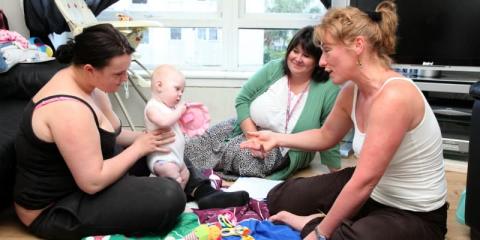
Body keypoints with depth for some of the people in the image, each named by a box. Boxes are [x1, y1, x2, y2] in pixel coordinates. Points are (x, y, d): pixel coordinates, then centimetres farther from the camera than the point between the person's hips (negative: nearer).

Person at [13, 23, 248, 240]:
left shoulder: (84, 81, -1)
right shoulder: (69, 109, -31)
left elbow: (109, 134, 12)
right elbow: (93, 182, -29)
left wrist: (147, 137, -5)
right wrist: (139, 147, -18)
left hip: (84, 171, 10)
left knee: (161, 150, 12)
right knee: (169, 196, -25)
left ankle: (203, 192, 3)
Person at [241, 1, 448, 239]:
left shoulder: (394, 97, -31)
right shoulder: (351, 91, -4)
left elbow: (363, 182, -31)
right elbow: (326, 136, 17)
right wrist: (277, 138, 7)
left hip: (415, 215, -7)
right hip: (372, 191, 8)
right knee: (278, 198, 6)